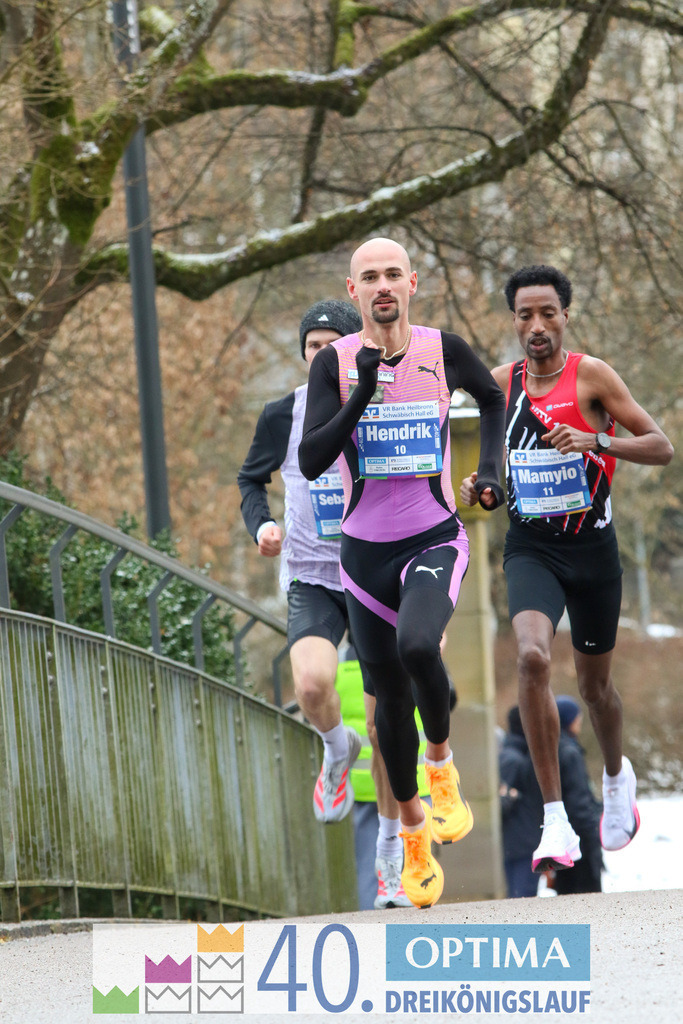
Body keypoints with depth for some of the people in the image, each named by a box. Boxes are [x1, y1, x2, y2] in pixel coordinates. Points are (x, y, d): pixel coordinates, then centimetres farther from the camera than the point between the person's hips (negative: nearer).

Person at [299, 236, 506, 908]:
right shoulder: (335, 363, -6)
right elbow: (310, 462, -15)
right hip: (365, 550, 1)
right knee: (390, 699, 7)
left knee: (417, 646, -31)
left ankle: (442, 765, -3)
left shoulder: (443, 350, -3)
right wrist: (361, 398, -25)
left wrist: (491, 463, 4)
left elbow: (492, 397, 19)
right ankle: (414, 834, 28)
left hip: (434, 543, -1)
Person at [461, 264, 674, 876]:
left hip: (591, 545, -1)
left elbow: (662, 447, -8)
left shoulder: (591, 375, -6)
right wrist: (479, 487, -1)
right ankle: (556, 822, -23)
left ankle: (617, 774, 48)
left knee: (595, 683, 13)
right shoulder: (502, 384, 5)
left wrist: (597, 442, -24)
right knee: (532, 656, -24)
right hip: (530, 546, 1)